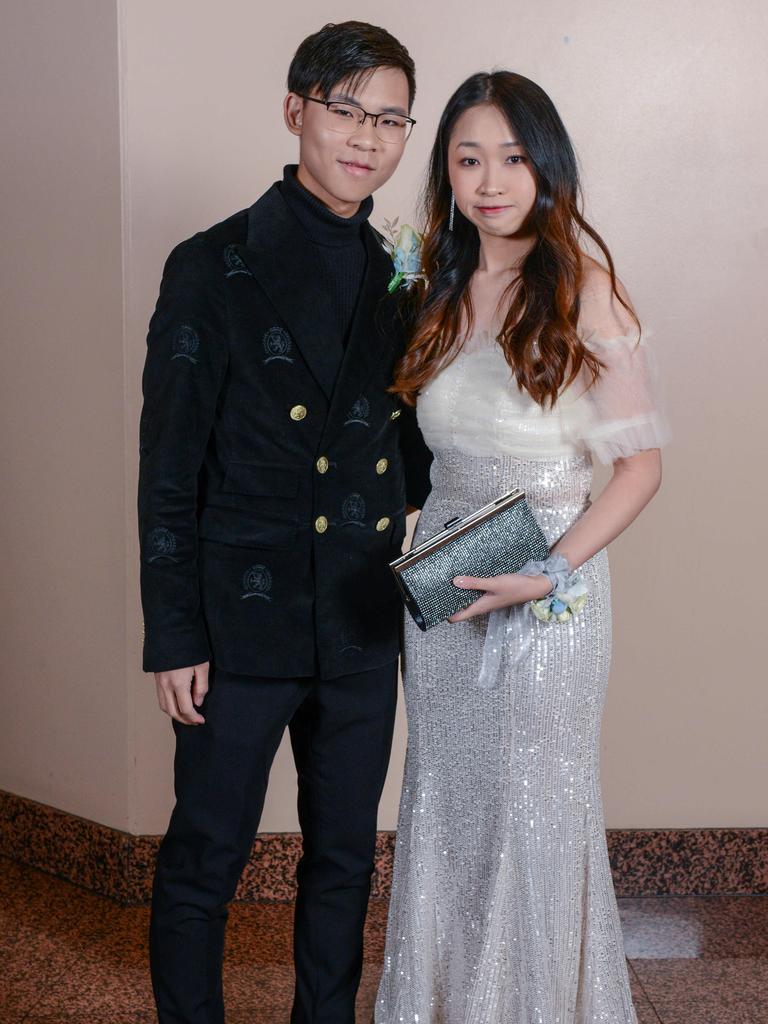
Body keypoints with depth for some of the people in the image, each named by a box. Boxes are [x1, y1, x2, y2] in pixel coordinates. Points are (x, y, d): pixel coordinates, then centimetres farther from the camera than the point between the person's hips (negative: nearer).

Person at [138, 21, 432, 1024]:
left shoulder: (401, 281, 7)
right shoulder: (215, 269, -7)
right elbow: (169, 471, -8)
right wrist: (174, 637, -9)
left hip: (364, 630, 5)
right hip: (243, 625, -4)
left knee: (345, 859, 17)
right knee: (203, 860, 7)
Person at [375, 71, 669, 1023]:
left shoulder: (582, 292, -12)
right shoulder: (445, 291, 7)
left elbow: (641, 462, -13)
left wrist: (550, 573, -19)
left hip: (547, 592, -5)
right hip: (441, 583, 6)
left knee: (530, 807, 6)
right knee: (443, 800, 15)